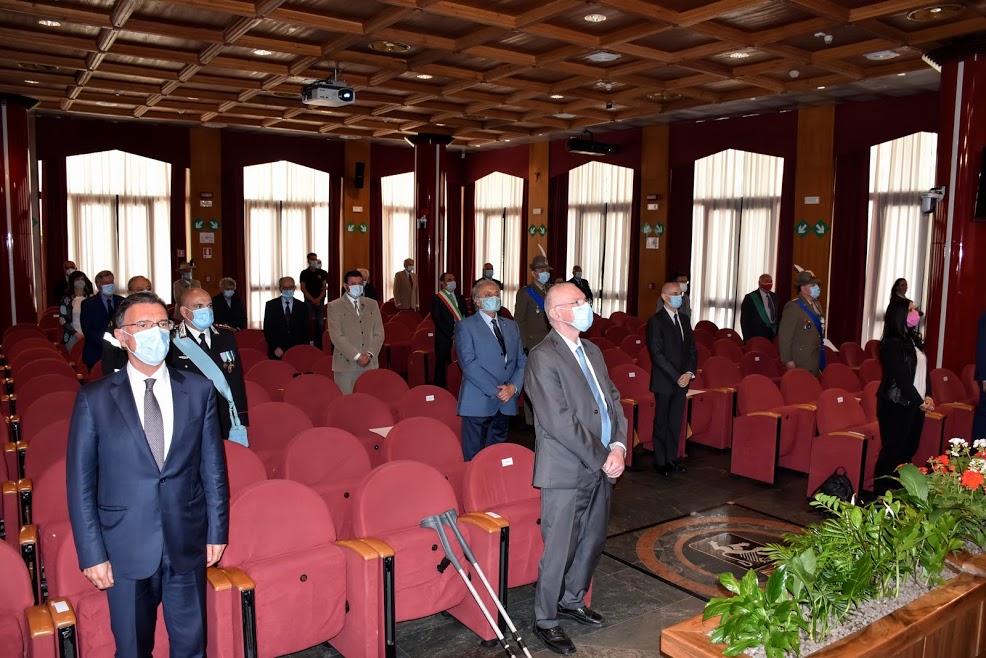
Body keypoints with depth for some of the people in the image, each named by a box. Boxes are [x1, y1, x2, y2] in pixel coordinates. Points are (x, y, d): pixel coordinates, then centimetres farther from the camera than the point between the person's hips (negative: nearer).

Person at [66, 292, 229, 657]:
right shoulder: (94, 398, -5)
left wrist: (217, 530, 3)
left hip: (187, 543, 1)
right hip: (126, 547, -1)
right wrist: (92, 553, -5)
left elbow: (213, 466, 2)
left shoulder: (199, 390, -1)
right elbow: (80, 483, -3)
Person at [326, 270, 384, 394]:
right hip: (346, 364, -3)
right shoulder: (334, 306, 2)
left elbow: (379, 333, 10)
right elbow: (337, 336, -7)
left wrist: (370, 354, -6)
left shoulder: (372, 305, 14)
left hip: (370, 364, 3)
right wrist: (357, 356, -12)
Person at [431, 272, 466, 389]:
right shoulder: (437, 298, 0)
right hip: (444, 338, -4)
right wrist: (450, 334, -13)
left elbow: (465, 316, 15)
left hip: (460, 336, 4)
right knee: (441, 365, 2)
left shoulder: (460, 298, 16)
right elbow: (437, 319, -8)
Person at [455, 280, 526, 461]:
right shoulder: (465, 326, -2)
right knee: (474, 457, -1)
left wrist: (514, 387, -7)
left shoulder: (511, 326, 16)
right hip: (478, 403, -5)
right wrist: (496, 391, -16)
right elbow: (468, 364, -12)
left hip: (506, 403, 5)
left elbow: (522, 362, 12)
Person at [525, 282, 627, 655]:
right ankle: (546, 620, 22)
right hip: (567, 470, -8)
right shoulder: (543, 358, -14)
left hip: (601, 467, 8)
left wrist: (618, 447, -4)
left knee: (593, 541, 19)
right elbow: (560, 422, -19)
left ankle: (572, 601, 41)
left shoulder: (592, 352, 13)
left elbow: (613, 400, 11)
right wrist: (601, 458, -16)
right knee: (559, 550, 3)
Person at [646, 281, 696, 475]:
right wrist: (677, 377, -15)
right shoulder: (655, 321, -9)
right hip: (664, 382, -5)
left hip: (682, 381, 6)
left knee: (676, 422, 11)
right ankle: (660, 461, 15)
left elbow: (692, 349, 12)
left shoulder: (685, 319, 11)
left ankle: (672, 457, 23)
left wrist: (689, 373, -3)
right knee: (661, 423, 5)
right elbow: (657, 354, -15)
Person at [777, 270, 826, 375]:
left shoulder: (817, 305, 13)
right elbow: (784, 335, -17)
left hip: (815, 360, 8)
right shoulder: (793, 307, -14)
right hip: (801, 361, -8)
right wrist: (787, 360, -18)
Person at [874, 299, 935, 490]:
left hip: (915, 404, 8)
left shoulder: (914, 340, 13)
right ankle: (881, 493, 7)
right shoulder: (892, 344, -14)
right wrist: (920, 402, -11)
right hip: (896, 406, -8)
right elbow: (901, 378, -16)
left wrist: (927, 396, -2)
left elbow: (924, 370, 11)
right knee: (893, 450, -3)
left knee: (909, 449, 12)